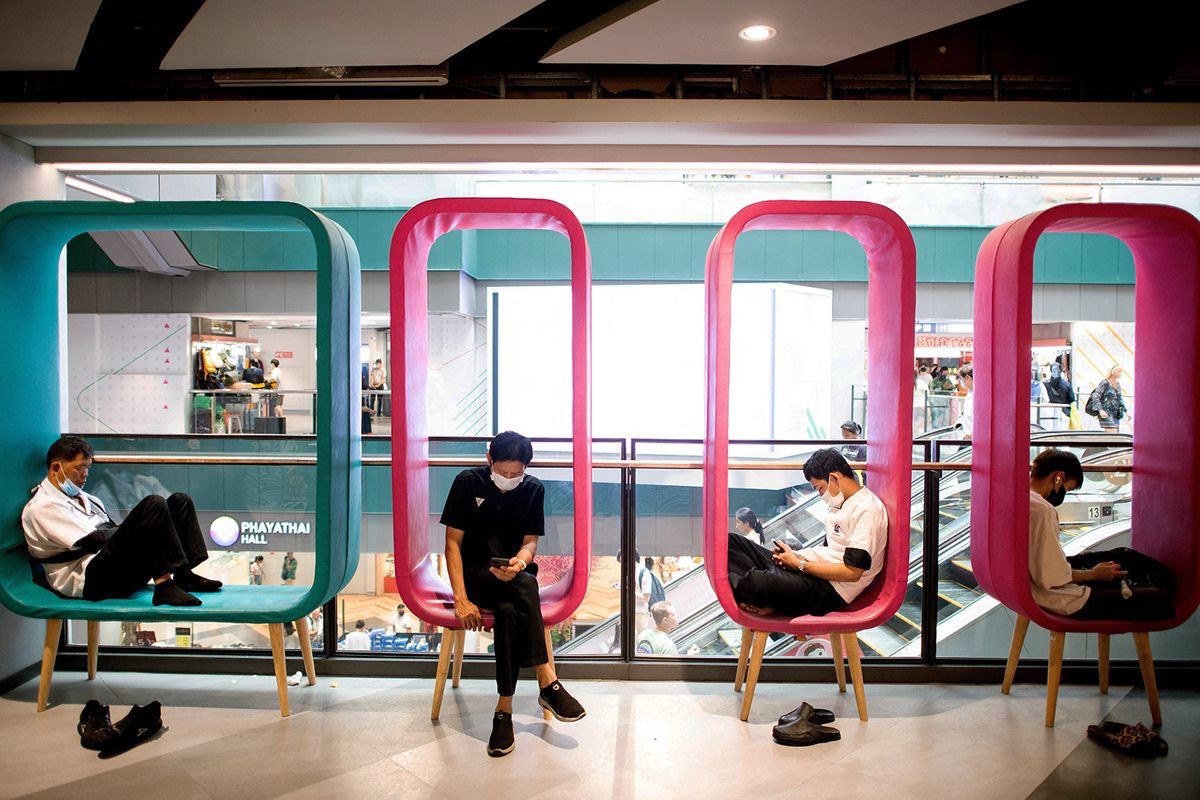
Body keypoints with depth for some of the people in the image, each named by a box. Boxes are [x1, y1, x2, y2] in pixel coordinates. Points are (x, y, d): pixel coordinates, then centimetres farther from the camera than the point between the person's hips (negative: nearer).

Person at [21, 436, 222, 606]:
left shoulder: (85, 499, 27)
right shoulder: (41, 507, -1)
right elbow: (89, 541, -12)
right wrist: (140, 531, -10)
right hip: (92, 579, -9)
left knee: (179, 501, -3)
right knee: (153, 505, -26)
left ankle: (183, 576, -17)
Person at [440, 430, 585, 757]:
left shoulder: (533, 489, 1)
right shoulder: (468, 482, -6)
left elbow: (531, 541, 1)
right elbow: (453, 541, -6)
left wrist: (520, 561, -26)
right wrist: (461, 598, -17)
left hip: (514, 571, 2)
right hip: (475, 574, -2)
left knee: (509, 611, -34)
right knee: (524, 586, -35)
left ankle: (504, 709, -28)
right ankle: (547, 683, -32)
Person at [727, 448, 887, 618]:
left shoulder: (867, 510, -12)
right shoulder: (841, 504, 18)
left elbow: (852, 572, -18)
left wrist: (800, 564, -12)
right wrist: (795, 556, 3)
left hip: (830, 590, -10)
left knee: (758, 583, -39)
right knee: (732, 542, -3)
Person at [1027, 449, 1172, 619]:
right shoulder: (1041, 510, -27)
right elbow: (1051, 579, -25)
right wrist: (1093, 574, -9)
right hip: (1062, 603, -10)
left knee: (1124, 555, 22)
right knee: (1158, 599, -2)